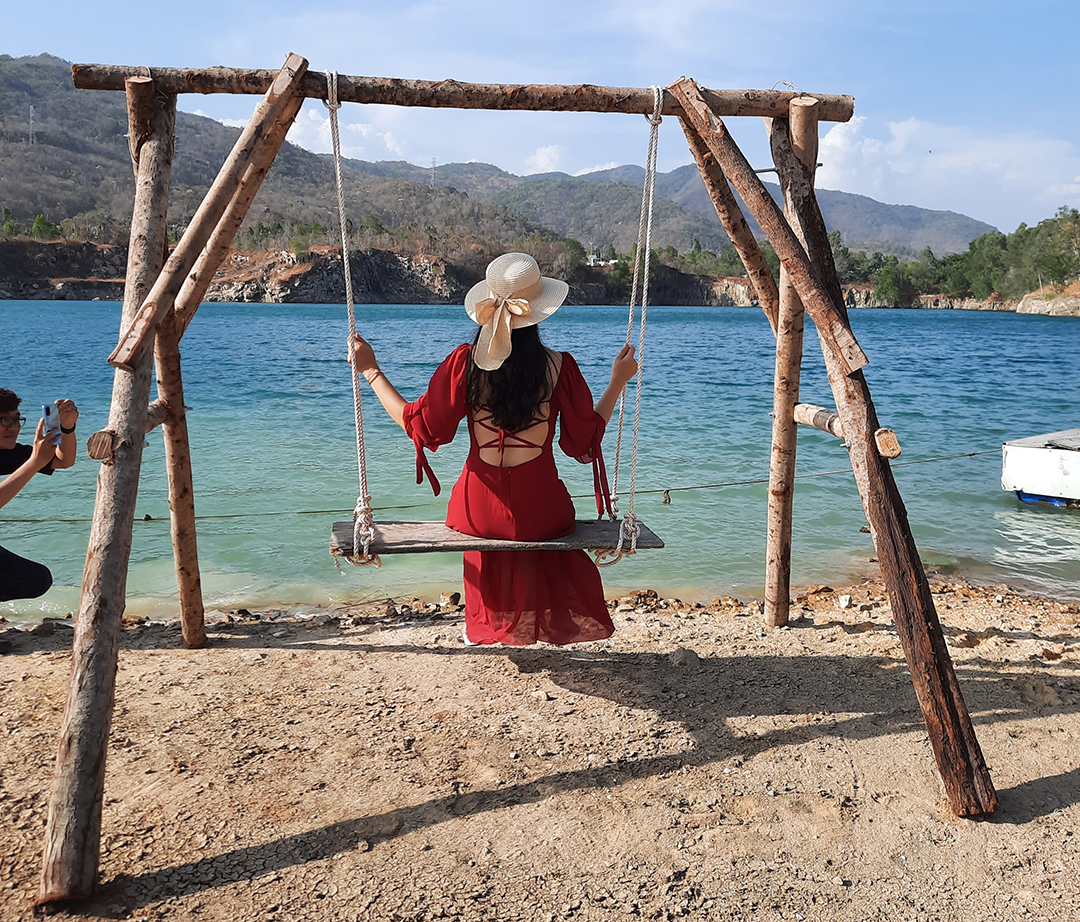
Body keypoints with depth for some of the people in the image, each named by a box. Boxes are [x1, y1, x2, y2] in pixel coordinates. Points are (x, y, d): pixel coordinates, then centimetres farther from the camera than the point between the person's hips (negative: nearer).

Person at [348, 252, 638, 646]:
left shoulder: (464, 362, -10)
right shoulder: (558, 366, -12)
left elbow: (419, 426, -3)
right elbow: (586, 441, -3)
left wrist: (370, 370, 7)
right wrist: (619, 380, 9)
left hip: (478, 513, 1)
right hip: (540, 516, -1)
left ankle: (481, 625, 51)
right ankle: (542, 620, 52)